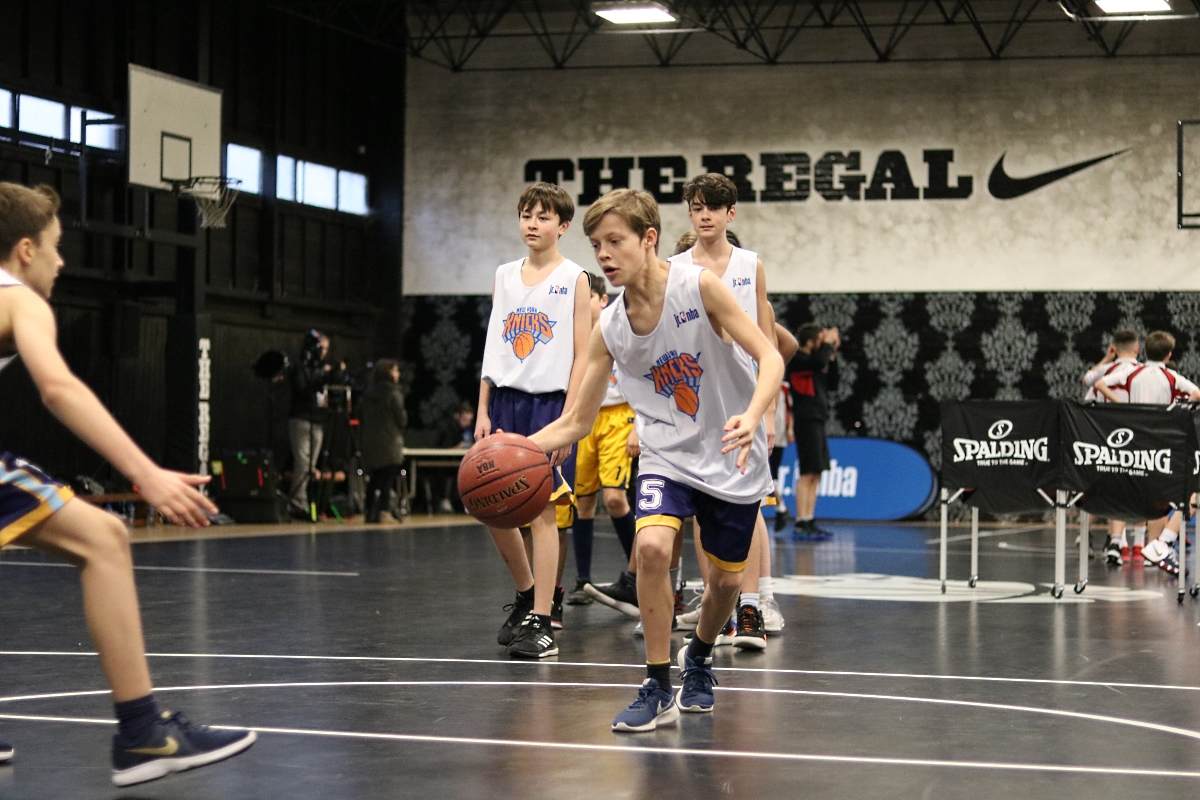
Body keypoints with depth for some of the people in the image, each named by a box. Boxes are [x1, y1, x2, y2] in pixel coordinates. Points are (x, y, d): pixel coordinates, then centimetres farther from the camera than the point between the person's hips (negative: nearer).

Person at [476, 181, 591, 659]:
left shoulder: (574, 279, -1)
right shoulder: (504, 276, 13)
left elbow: (582, 355, -5)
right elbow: (493, 348, 15)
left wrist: (568, 420, -13)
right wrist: (483, 411, 7)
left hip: (549, 402, -5)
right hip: (505, 400, 5)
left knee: (542, 508, -7)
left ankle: (540, 623, -5)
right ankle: (527, 595, 26)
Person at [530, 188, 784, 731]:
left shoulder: (699, 287, -18)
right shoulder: (608, 330, -7)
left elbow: (769, 357, -20)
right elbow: (577, 421, -1)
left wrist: (751, 417, -39)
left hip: (732, 461, -1)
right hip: (668, 457, 2)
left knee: (725, 579, 7)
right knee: (651, 546, -25)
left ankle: (698, 659, 42)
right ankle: (657, 691, -13)